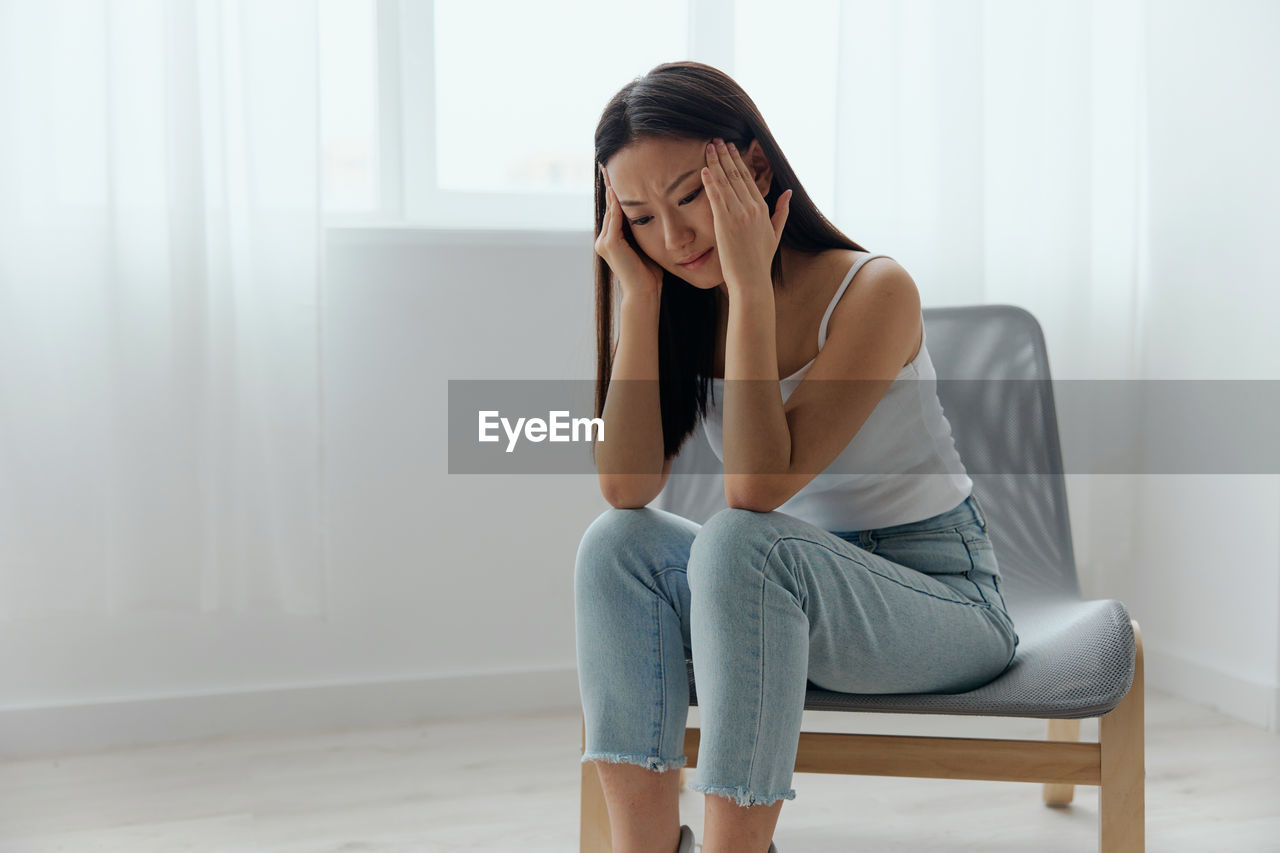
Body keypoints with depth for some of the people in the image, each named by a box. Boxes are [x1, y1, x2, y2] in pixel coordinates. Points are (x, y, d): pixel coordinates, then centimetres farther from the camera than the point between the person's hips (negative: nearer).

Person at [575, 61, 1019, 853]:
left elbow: (756, 489, -28)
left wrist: (750, 285, -27)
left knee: (739, 547, -33)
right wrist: (639, 296, -15)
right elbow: (626, 491, -14)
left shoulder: (873, 291, -17)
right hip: (792, 599, 6)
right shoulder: (689, 313, 1)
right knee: (617, 544, -18)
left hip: (944, 599, -6)